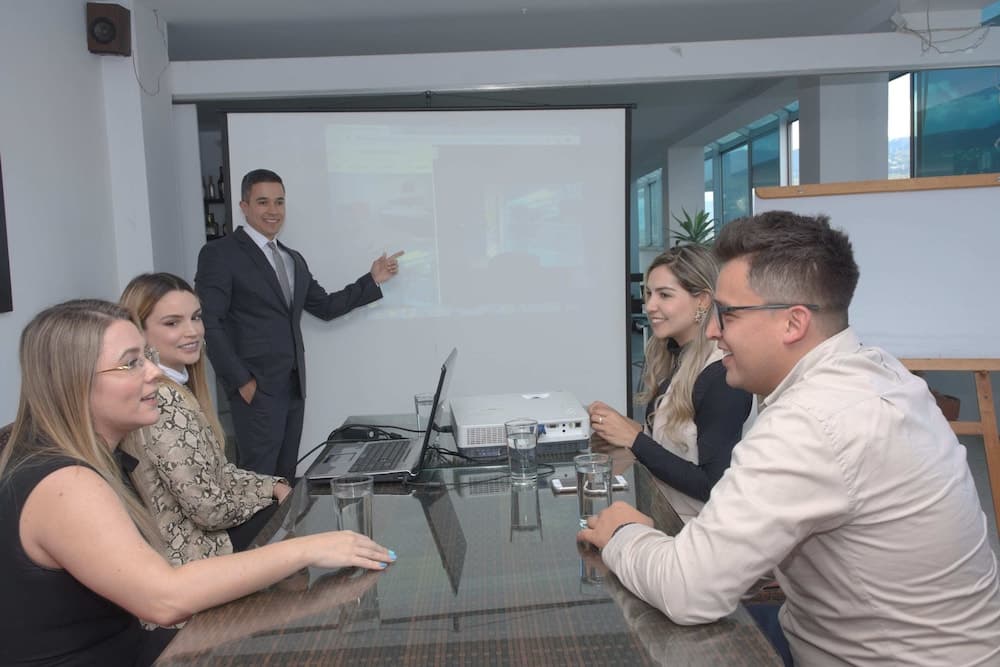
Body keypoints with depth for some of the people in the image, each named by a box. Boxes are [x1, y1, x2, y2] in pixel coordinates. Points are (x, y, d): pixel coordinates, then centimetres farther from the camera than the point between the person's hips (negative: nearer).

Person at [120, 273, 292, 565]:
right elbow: (209, 509, -24)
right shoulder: (163, 400, -26)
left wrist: (275, 485, -2)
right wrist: (270, 496, -8)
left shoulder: (177, 384, 4)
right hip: (190, 552, -8)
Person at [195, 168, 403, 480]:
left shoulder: (293, 259, 17)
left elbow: (326, 307, 17)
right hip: (256, 387, -7)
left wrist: (372, 280, 9)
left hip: (294, 385, 7)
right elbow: (209, 324, -12)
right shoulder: (220, 253, -6)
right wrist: (241, 381, -14)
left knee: (284, 478, 12)